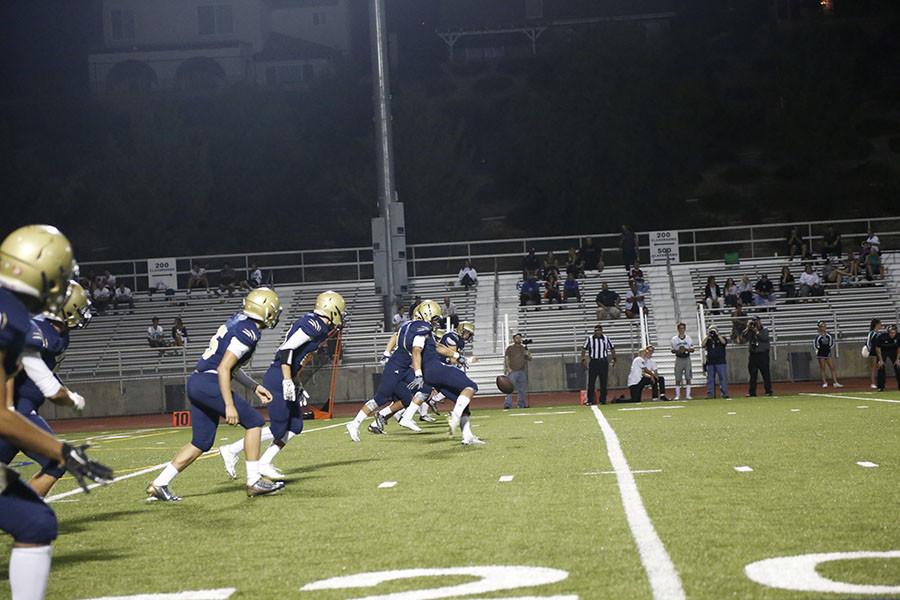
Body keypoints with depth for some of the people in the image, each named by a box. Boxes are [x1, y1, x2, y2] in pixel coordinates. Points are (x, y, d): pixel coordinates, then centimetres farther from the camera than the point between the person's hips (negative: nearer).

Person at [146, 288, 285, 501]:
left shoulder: (237, 322, 17)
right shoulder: (248, 333, -12)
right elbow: (223, 368, -18)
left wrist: (254, 387, 27)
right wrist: (229, 405, -20)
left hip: (196, 382, 10)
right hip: (208, 382, -10)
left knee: (201, 443, 13)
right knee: (253, 421, -3)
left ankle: (159, 484, 13)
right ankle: (254, 482, -1)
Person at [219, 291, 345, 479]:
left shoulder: (314, 324, 15)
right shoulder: (314, 325, -15)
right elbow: (286, 350, -23)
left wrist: (297, 386, 23)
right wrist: (288, 381, -25)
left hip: (285, 379, 10)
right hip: (277, 379, -10)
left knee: (295, 426, 9)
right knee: (278, 429, -6)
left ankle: (264, 464, 10)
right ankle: (231, 450, 3)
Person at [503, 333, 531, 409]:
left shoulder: (524, 347, 16)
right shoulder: (509, 347, 3)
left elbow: (530, 358, 15)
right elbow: (506, 358, -2)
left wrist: (527, 354, -7)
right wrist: (508, 368, -15)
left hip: (522, 371, 5)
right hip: (512, 371, -5)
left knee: (522, 389, 7)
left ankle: (521, 404, 16)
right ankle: (508, 404, -16)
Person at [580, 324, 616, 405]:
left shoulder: (606, 338, 5)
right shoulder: (590, 339, 1)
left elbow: (612, 348, 15)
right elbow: (584, 349, 4)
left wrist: (614, 358, 8)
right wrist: (583, 359, -6)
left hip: (604, 362, 1)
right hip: (593, 361, -1)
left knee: (604, 382, 3)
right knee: (591, 382, -5)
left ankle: (603, 400, 11)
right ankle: (590, 400, -1)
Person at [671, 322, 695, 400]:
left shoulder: (688, 338, 6)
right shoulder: (674, 339, 5)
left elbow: (692, 349, 5)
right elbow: (672, 350, 5)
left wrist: (686, 349, -15)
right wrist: (678, 351, -16)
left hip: (687, 358, 1)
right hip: (678, 359, -1)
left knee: (688, 377, -3)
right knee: (678, 378, -2)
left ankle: (688, 394, 2)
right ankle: (677, 395, 4)